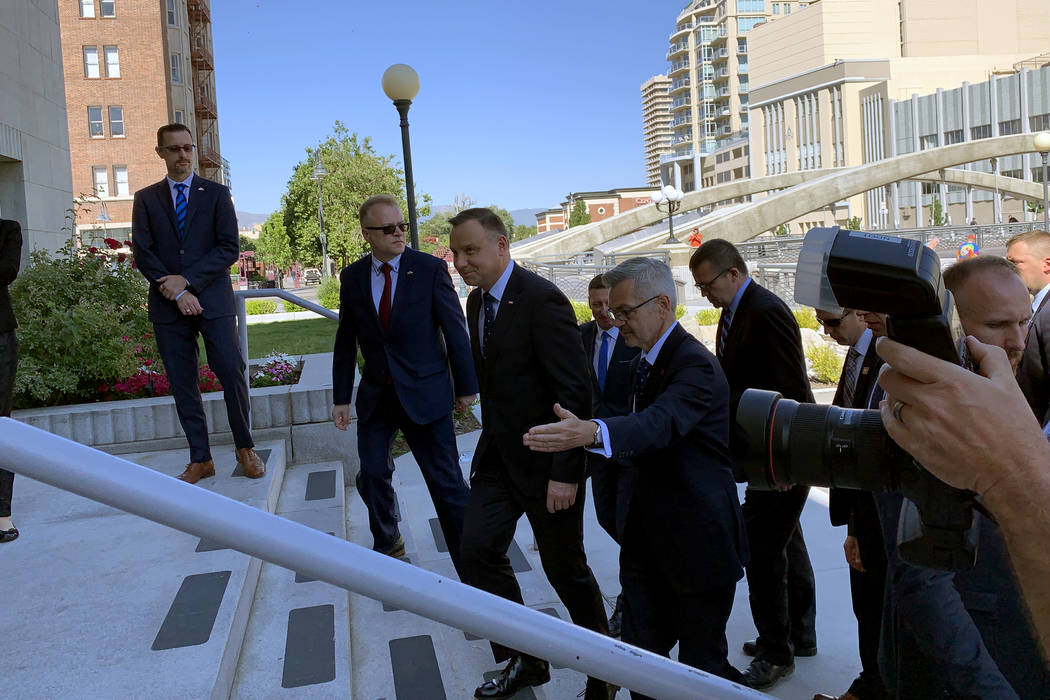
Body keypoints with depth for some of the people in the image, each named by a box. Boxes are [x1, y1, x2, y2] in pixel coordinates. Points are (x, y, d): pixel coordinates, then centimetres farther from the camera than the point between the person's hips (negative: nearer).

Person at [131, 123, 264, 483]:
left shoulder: (216, 193, 7)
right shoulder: (145, 198, 11)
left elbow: (229, 248, -2)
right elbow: (142, 253, 3)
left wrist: (187, 279, -11)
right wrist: (176, 292, -10)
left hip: (213, 300, -2)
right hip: (168, 304, 2)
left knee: (232, 373, -8)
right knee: (182, 385, 4)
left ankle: (245, 449, 9)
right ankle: (200, 460, 12)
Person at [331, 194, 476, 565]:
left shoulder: (430, 268, -7)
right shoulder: (352, 277, 2)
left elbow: (454, 329, -4)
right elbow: (345, 341, 8)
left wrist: (465, 386, -2)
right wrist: (341, 398, 6)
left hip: (425, 393, -3)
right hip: (375, 395, 4)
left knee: (446, 481, -1)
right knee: (372, 477, 11)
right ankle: (387, 545, 37)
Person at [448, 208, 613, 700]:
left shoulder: (542, 300, -20)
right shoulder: (477, 301, 6)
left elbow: (575, 392, -22)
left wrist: (565, 473, -24)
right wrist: (490, 445, 13)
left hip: (546, 462, -7)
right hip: (499, 455, 7)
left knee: (565, 569, 7)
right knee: (476, 551, 3)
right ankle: (524, 660, 23)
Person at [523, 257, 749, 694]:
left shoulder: (696, 365, -19)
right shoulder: (643, 363, 10)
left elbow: (659, 425, -38)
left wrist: (592, 432, -56)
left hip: (699, 540, -8)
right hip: (647, 538, 8)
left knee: (702, 665, 4)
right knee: (640, 655, 11)